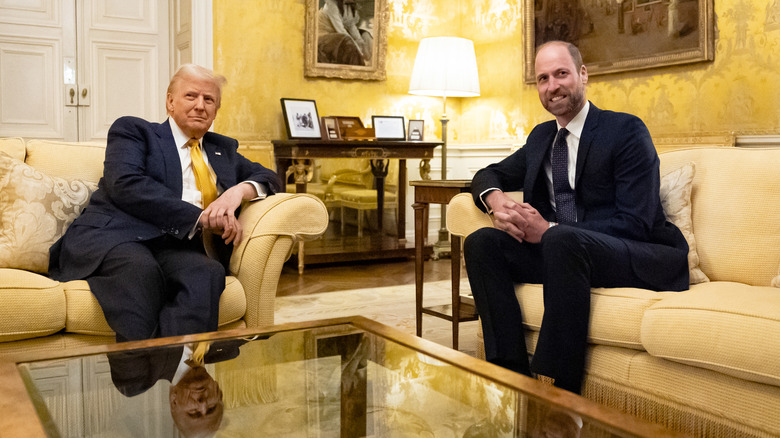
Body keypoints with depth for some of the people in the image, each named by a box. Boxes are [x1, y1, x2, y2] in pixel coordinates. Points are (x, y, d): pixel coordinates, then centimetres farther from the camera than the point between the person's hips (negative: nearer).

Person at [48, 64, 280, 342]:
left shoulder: (223, 150, 30)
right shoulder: (132, 130, 15)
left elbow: (268, 178, 27)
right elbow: (125, 184, -3)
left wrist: (241, 189, 1)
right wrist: (200, 217, -12)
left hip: (176, 247, 3)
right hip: (112, 237, -2)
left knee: (208, 272, -34)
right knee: (141, 268, -39)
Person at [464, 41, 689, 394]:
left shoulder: (626, 130, -5)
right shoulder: (541, 137, 16)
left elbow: (636, 223, -13)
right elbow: (488, 176, 21)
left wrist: (550, 229, -21)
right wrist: (496, 200, -7)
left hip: (642, 258, -6)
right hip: (559, 250, 6)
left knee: (562, 240, -37)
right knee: (481, 243, -15)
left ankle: (558, 389, -31)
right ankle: (514, 374, -18)